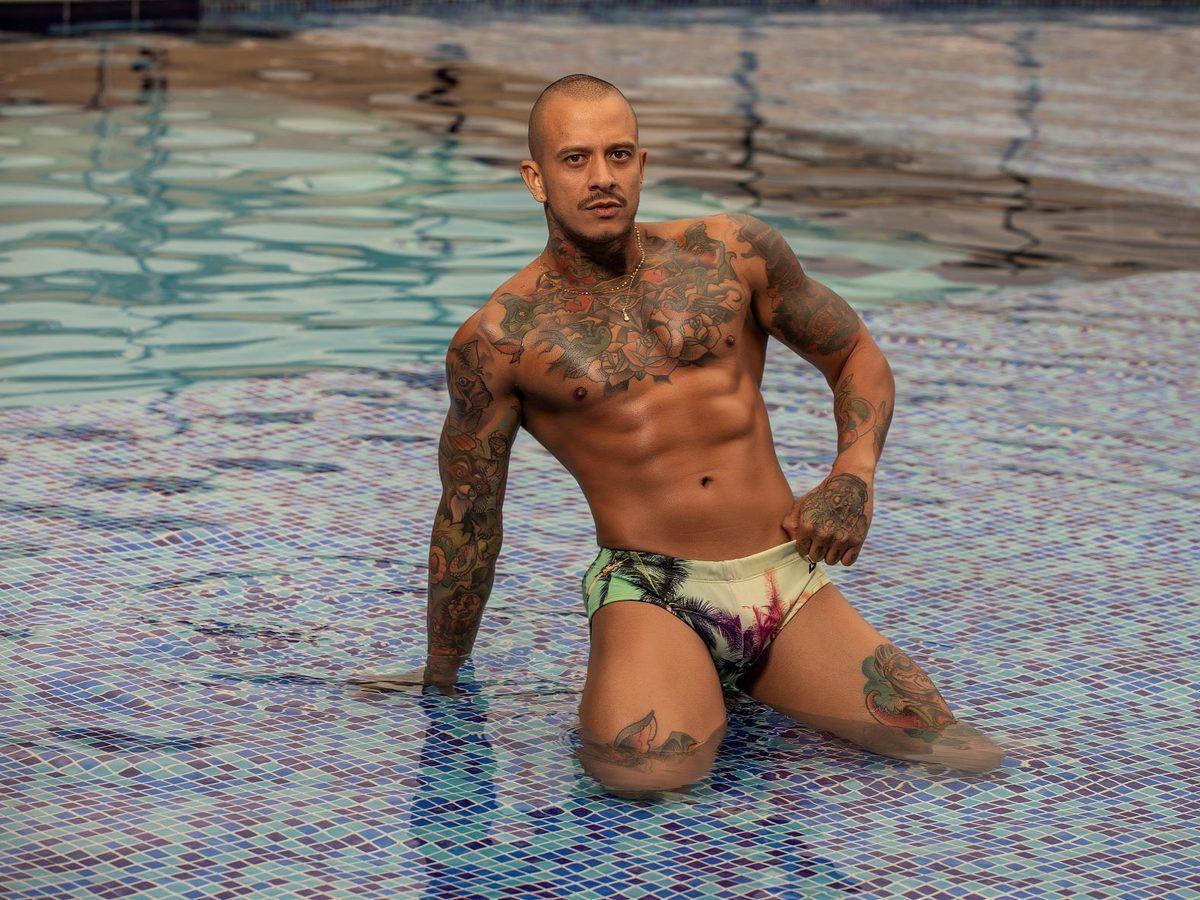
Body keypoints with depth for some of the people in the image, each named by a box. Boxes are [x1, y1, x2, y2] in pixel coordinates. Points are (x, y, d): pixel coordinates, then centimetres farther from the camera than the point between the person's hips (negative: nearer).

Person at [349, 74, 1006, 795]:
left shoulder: (734, 253, 6)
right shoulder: (499, 340, -1)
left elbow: (858, 357, 17)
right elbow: (468, 519, 9)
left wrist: (854, 478, -3)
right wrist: (440, 678, 17)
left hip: (789, 579, 3)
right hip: (649, 591, -3)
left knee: (963, 756, -13)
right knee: (643, 767, -35)